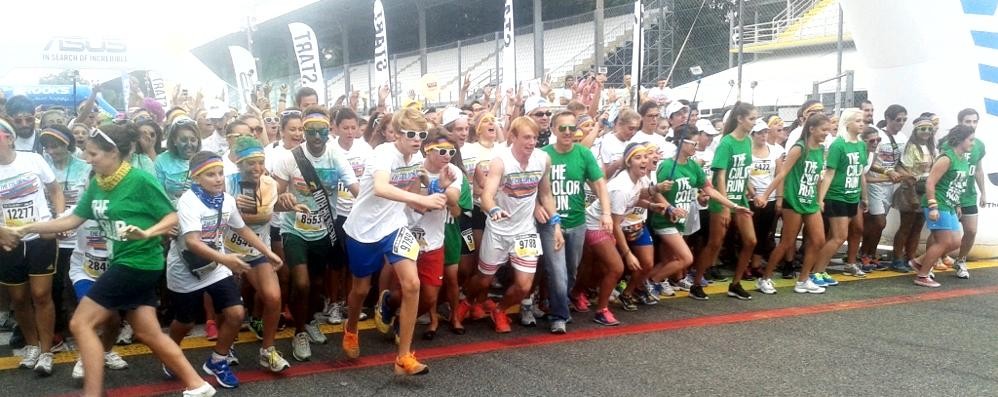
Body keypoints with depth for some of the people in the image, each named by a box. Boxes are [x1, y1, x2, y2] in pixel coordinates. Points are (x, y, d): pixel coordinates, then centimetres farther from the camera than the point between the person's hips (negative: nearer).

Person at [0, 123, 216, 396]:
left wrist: (147, 233, -29)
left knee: (81, 324, -3)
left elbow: (172, 217, -12)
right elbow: (73, 220, 11)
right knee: (148, 334, 11)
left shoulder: (140, 179, -16)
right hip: (124, 262, 8)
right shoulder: (97, 184, 7)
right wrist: (25, 230, 8)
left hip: (139, 263, -8)